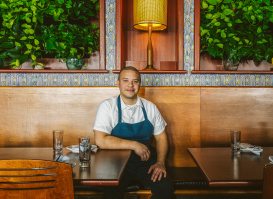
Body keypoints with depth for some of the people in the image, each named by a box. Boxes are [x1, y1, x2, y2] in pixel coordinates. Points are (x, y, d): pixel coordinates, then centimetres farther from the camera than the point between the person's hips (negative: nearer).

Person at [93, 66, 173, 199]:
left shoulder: (150, 107, 6)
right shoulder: (107, 106, -6)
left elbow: (161, 138, 10)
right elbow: (100, 140, -17)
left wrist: (160, 162, -7)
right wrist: (134, 145, -17)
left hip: (146, 161, 3)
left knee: (165, 187, -21)